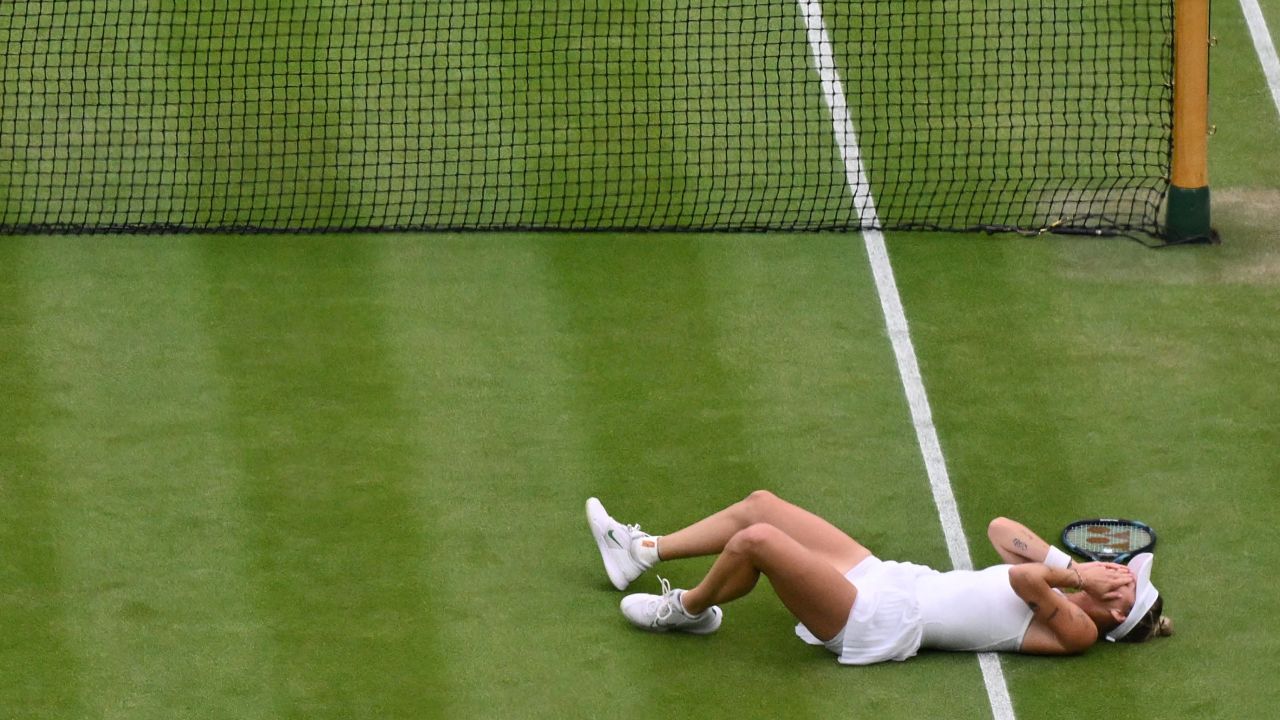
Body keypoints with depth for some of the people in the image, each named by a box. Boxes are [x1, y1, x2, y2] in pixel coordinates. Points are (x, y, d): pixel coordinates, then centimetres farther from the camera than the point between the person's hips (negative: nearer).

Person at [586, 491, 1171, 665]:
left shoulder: (1075, 630, -13)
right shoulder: (1057, 594, 13)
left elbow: (1026, 579, -31)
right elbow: (1001, 528, 18)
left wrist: (1073, 576, -12)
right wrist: (1070, 565, 8)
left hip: (880, 623, -9)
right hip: (885, 578, 9)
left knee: (754, 540, -22)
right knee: (760, 505, 9)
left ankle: (688, 610, 7)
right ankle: (640, 553, 22)